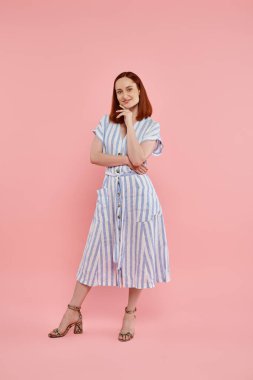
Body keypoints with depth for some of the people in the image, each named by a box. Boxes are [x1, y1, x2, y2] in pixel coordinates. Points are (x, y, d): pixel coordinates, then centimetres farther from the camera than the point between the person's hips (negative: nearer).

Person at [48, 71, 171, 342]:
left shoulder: (151, 126, 0)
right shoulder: (106, 122, 8)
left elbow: (138, 158, -16)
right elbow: (94, 156, -3)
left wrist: (129, 123, -9)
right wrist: (126, 161, -12)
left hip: (138, 193, -2)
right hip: (110, 191, 2)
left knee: (136, 253, 5)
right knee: (95, 251, 7)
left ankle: (130, 314, 22)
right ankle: (73, 312, 17)